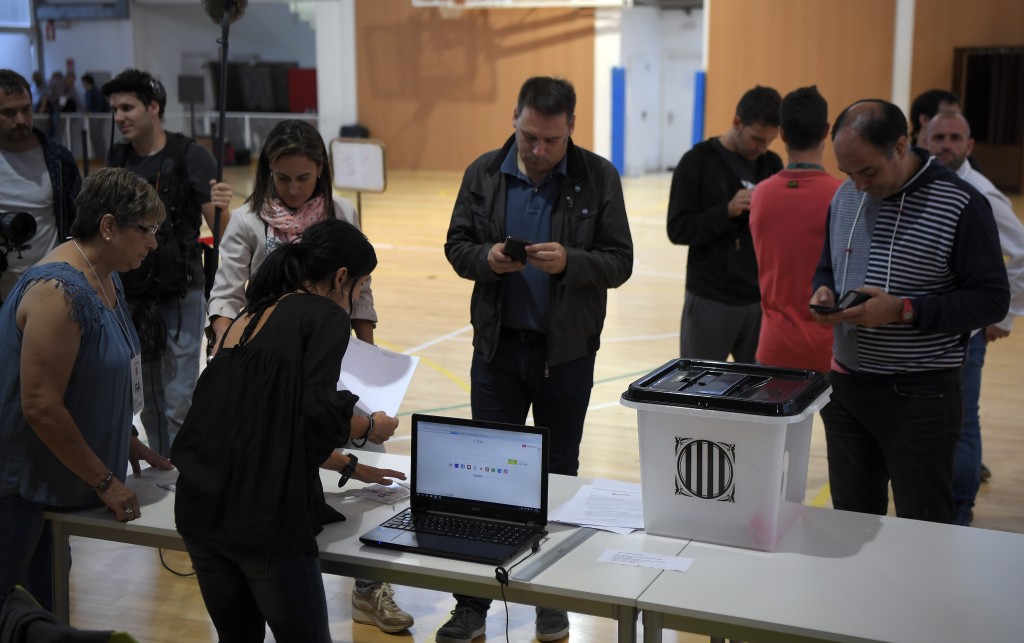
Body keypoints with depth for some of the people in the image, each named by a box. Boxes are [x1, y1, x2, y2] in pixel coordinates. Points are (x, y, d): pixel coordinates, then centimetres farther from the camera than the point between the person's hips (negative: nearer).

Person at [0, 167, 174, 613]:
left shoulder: (106, 280, 6)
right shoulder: (60, 291, -24)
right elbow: (40, 407, -26)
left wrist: (129, 444, 12)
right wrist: (106, 482, -18)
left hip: (49, 478, 9)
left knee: (42, 606, 18)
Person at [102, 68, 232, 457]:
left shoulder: (190, 156, -10)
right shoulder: (117, 157, 5)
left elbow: (219, 230, -13)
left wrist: (221, 208, -34)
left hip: (179, 295, -5)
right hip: (129, 294, 5)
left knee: (177, 403, -3)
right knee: (148, 401, 13)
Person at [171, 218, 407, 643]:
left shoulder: (252, 315, 19)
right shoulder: (325, 316, -4)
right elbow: (319, 412, -17)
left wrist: (349, 467, 35)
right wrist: (372, 427, 4)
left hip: (200, 507, 8)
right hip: (262, 515, -8)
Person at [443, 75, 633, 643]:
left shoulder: (598, 178, -5)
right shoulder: (484, 174, 0)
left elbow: (619, 262, -6)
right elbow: (457, 246, 5)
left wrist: (569, 261, -25)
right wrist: (488, 258, -17)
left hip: (567, 352, -1)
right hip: (498, 346, 1)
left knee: (559, 473, 12)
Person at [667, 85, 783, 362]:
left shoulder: (772, 164, 7)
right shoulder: (698, 161, -6)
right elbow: (678, 229, -9)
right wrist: (727, 211, -22)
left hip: (761, 298, 4)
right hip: (710, 300, -4)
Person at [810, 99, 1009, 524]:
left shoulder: (960, 205, -13)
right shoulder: (845, 197, 6)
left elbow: (992, 299, -12)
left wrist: (905, 311, -23)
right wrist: (824, 292, -4)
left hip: (920, 395, -6)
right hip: (844, 385, 6)